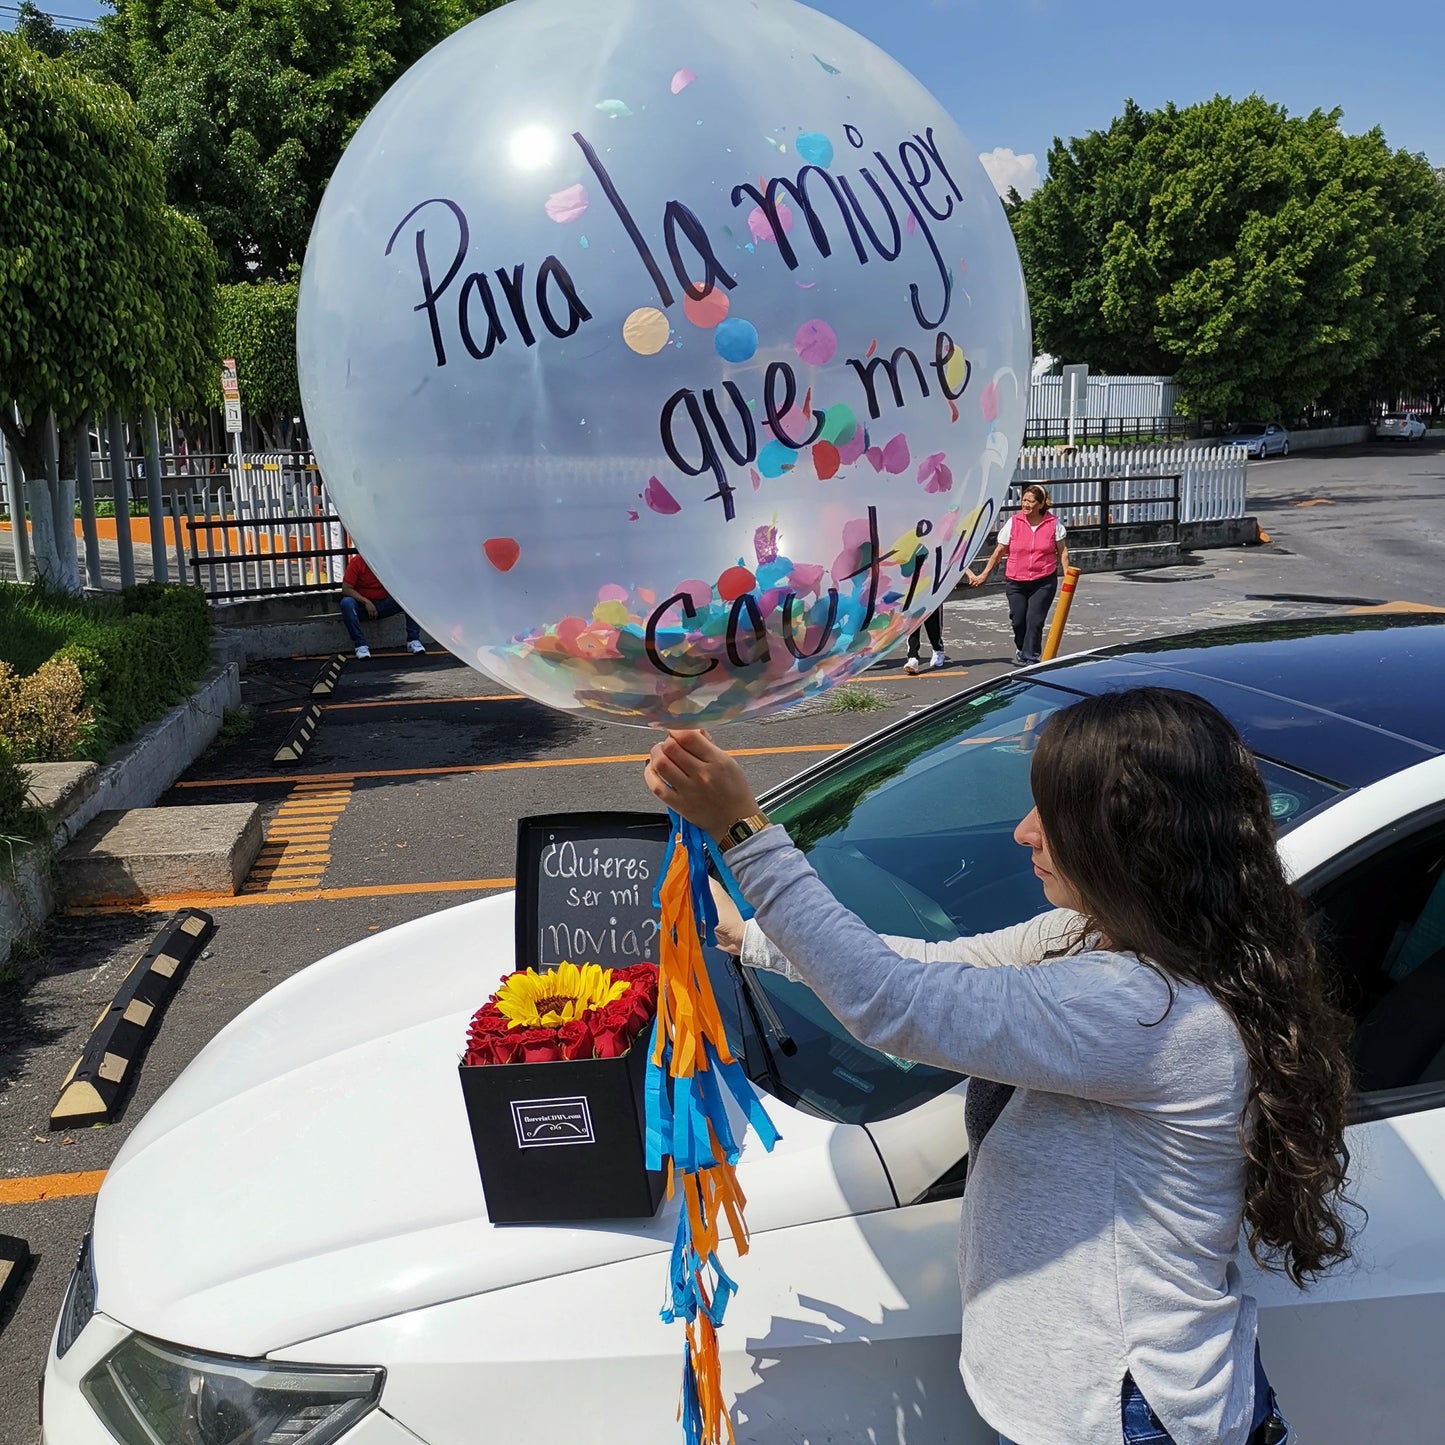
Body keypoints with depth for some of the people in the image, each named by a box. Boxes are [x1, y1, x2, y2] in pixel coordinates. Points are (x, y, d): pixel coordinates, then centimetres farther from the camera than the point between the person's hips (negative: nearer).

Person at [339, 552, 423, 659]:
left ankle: (413, 640, -19)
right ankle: (361, 645, -29)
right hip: (362, 605, -2)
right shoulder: (357, 562, -12)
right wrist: (366, 602, -25)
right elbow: (346, 589, -14)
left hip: (384, 604, 2)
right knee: (347, 603, -35)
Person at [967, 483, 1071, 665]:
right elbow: (999, 551, 5)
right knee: (1018, 620, 5)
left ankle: (1031, 658, 0)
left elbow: (1062, 551, 5)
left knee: (1034, 620, -9)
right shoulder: (1013, 522, -2)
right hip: (1015, 582, 1)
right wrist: (984, 575, 6)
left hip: (1044, 582, -1)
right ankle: (1022, 649, 35)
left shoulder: (1053, 523, -3)